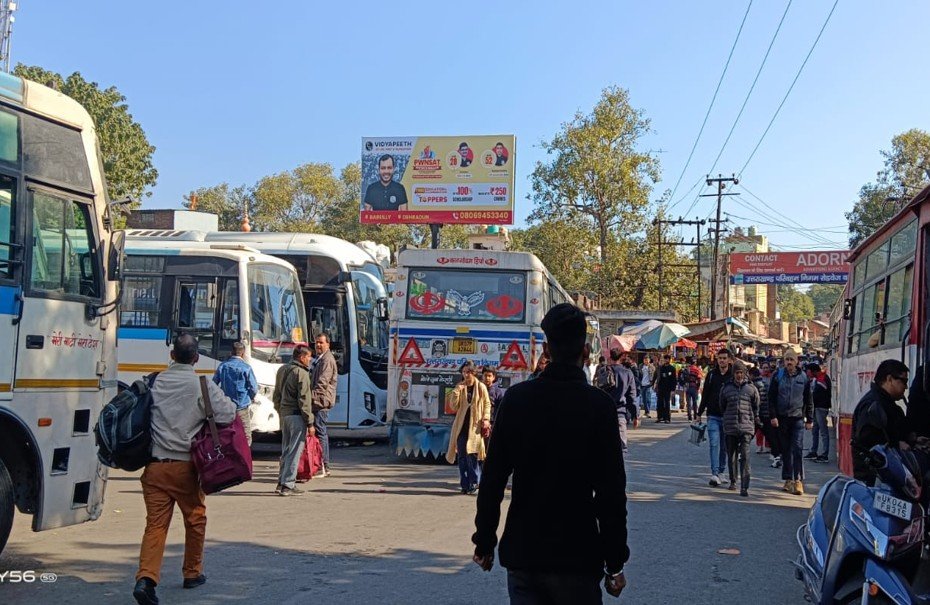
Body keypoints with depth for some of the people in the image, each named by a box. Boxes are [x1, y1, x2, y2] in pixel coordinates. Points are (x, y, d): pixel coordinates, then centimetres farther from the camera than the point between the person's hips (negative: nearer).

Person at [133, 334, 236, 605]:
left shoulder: (155, 382, 4)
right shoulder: (202, 385, -8)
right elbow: (227, 415, -14)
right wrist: (230, 402, 6)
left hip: (155, 465, 3)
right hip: (185, 466, -2)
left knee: (155, 523, 1)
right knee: (195, 519, 17)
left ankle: (146, 577, -16)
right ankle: (192, 573, 28)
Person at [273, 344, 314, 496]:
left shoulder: (282, 370, 15)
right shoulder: (301, 373, -13)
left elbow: (276, 396, 20)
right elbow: (304, 400, -16)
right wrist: (310, 422, -14)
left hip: (284, 414, 9)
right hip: (296, 415, -9)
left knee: (286, 450, 16)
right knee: (295, 451, -5)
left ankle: (281, 482, 20)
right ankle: (288, 485, -6)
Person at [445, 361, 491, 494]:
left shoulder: (481, 387, 1)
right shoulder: (460, 387, 8)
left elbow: (487, 404, 5)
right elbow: (453, 406, 2)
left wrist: (486, 419, -8)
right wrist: (456, 391, -11)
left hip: (475, 426, -3)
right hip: (461, 426, 3)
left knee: (472, 455, -8)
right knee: (462, 456, 2)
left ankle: (473, 483, 0)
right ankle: (465, 484, 8)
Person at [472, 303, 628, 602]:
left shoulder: (516, 397, -3)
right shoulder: (599, 404, -11)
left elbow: (492, 478, 0)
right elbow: (612, 491, -11)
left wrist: (484, 541, 11)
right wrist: (615, 564, -3)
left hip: (521, 554, 3)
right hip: (576, 556, -2)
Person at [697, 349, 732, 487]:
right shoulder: (711, 375, 5)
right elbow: (705, 395, 9)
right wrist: (699, 413, 8)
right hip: (713, 416, 0)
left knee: (724, 446, 8)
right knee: (714, 444, -9)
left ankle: (720, 472, 20)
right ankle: (714, 474, -14)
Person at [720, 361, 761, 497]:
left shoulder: (751, 388, 3)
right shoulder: (726, 388, 5)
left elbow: (756, 407, 13)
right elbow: (722, 406, 17)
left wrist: (756, 421, 15)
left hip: (746, 427, -2)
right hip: (730, 427, 2)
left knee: (745, 456, -12)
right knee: (732, 456, 13)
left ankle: (744, 487, -15)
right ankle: (733, 481, 32)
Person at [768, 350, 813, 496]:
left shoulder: (803, 377, 4)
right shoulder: (778, 376, 4)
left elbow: (809, 400, 8)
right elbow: (771, 398, 4)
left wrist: (809, 419, 4)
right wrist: (773, 416, -5)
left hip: (798, 418, -1)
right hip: (782, 418, 1)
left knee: (798, 449, -11)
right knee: (785, 450, 8)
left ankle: (798, 480, -12)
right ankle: (788, 479, 16)